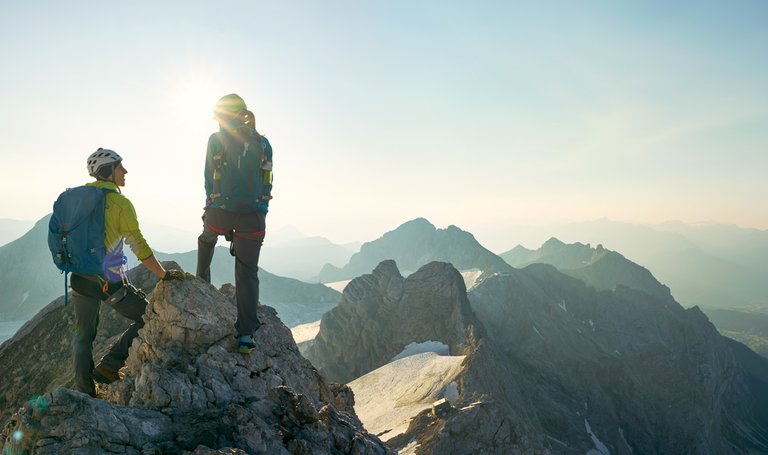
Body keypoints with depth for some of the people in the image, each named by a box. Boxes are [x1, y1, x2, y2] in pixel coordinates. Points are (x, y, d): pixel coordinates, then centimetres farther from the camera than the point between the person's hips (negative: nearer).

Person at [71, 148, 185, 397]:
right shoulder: (120, 202, -12)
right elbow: (139, 245, -13)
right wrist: (164, 274, -6)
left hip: (80, 277, 7)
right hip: (110, 281, -6)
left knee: (83, 335, 19)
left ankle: (84, 392, 25)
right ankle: (109, 366, 6)